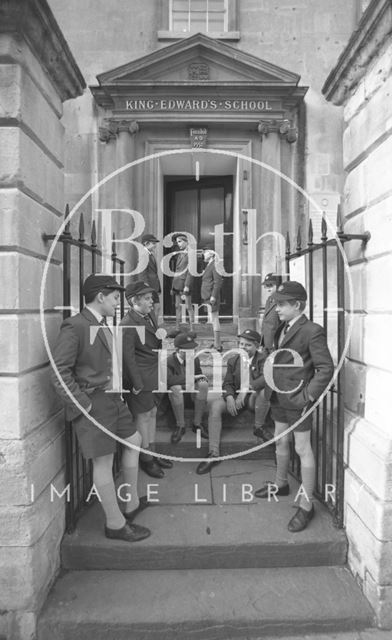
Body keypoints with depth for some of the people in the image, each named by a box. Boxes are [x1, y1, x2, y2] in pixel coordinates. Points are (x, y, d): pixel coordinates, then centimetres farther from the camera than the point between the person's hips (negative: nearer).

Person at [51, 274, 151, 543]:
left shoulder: (104, 326, 9)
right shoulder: (74, 327, -18)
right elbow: (60, 372, -21)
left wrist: (118, 390, 12)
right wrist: (83, 404, -19)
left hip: (112, 397, 10)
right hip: (93, 403, -10)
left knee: (133, 440, 20)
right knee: (103, 460, 2)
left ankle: (132, 503, 37)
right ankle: (116, 524, 20)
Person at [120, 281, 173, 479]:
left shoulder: (150, 315, 6)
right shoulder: (127, 325, -21)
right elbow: (128, 356, -20)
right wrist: (137, 383, -18)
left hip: (154, 375, 8)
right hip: (139, 377, -8)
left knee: (152, 413, 18)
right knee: (143, 416, 5)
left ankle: (152, 453, 34)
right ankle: (145, 459, 23)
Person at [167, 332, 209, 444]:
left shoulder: (195, 359, 2)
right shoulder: (169, 361, -12)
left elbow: (199, 375, 17)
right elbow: (169, 379, -29)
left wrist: (201, 378, -8)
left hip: (193, 392, 4)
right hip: (177, 393, -3)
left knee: (203, 384, -27)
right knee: (176, 388, -37)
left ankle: (197, 424, -18)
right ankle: (180, 426, -21)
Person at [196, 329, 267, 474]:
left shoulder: (263, 360, -4)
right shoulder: (233, 360, 9)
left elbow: (265, 378, -23)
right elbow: (227, 383, 5)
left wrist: (246, 389, -33)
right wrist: (229, 397, -16)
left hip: (254, 397, -3)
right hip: (236, 398, 3)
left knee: (263, 391, -38)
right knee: (215, 405, -26)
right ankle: (213, 454, -24)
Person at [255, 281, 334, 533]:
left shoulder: (312, 331, -16)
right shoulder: (283, 328, 7)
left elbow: (326, 368, -18)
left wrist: (308, 396, -18)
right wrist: (271, 385, 6)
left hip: (297, 401, -8)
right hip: (279, 397, 8)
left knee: (303, 449, 3)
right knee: (281, 441, 22)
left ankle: (306, 506, 17)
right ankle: (281, 484, 44)